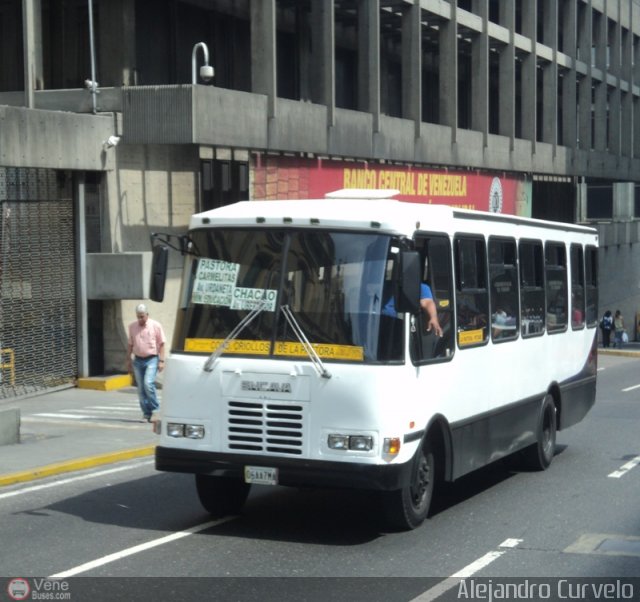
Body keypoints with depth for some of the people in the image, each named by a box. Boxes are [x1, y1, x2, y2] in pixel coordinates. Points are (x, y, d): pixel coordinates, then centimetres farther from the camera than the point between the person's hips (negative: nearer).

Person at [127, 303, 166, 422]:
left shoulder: (156, 326, -3)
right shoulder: (132, 326, 8)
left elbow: (161, 344, -1)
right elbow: (130, 344, 14)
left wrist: (161, 361, -7)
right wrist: (128, 360, 11)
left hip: (152, 359, -4)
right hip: (138, 360, 4)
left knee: (148, 383, -19)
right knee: (140, 388, 4)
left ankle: (155, 409, -5)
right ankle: (146, 413, 12)